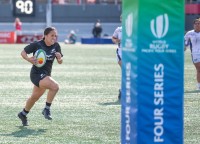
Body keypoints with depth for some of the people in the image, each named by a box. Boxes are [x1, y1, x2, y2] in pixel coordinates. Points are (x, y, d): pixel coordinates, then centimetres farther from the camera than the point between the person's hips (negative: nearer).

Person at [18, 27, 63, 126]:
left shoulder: (56, 46, -2)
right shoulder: (37, 45, -15)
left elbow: (60, 62, 4)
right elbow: (23, 52, -4)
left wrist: (59, 58, -19)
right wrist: (29, 59, -23)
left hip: (46, 75, 7)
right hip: (36, 74, -7)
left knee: (35, 97, 23)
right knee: (55, 86, -27)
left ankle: (23, 114, 44)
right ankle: (47, 109, -12)